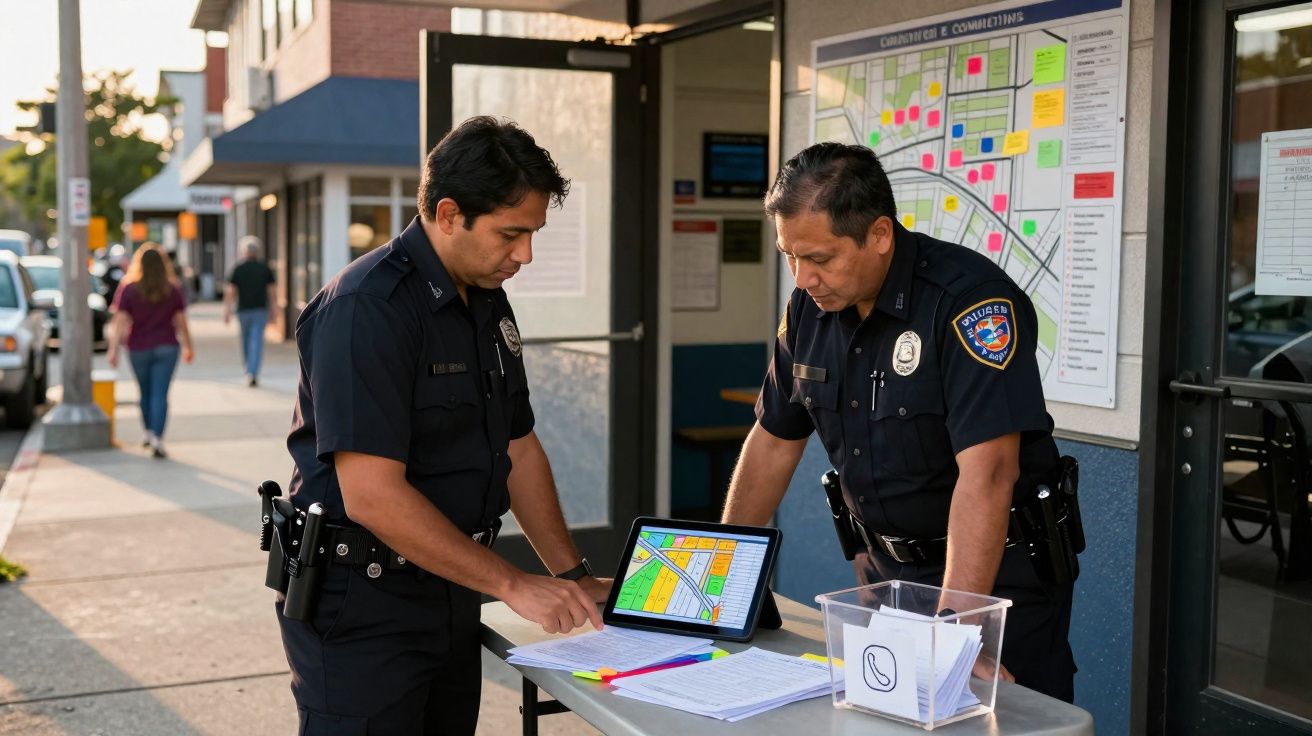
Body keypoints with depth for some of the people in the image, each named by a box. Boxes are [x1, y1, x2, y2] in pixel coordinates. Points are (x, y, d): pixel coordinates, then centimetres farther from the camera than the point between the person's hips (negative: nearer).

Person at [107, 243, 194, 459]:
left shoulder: (128, 290, -5)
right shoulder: (173, 290, -1)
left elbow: (120, 322, -9)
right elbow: (181, 322, 2)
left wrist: (114, 349, -9)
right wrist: (188, 347, 12)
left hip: (139, 349, 0)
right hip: (166, 348, 0)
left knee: (145, 393, 18)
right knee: (160, 394, -4)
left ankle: (149, 433, 32)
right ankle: (157, 438, -16)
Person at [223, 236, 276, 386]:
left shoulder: (238, 269, 0)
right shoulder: (265, 269, 2)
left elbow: (230, 292, -3)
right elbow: (273, 292, 2)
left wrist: (227, 311, 1)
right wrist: (272, 310, 13)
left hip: (243, 310, 1)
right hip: (261, 310, -1)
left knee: (246, 340, 17)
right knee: (257, 341, -4)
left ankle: (249, 371, 27)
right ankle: (253, 373, -14)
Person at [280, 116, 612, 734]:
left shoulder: (488, 301, 8)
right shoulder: (367, 309, -20)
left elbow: (519, 449, 15)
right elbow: (373, 496, -26)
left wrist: (573, 576, 9)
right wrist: (512, 584, -20)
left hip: (449, 594, 8)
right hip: (362, 604, -8)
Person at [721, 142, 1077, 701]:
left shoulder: (971, 299, -24)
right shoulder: (810, 306, -2)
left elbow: (987, 472, -32)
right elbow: (775, 441, 8)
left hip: (997, 571, -6)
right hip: (884, 567, 6)